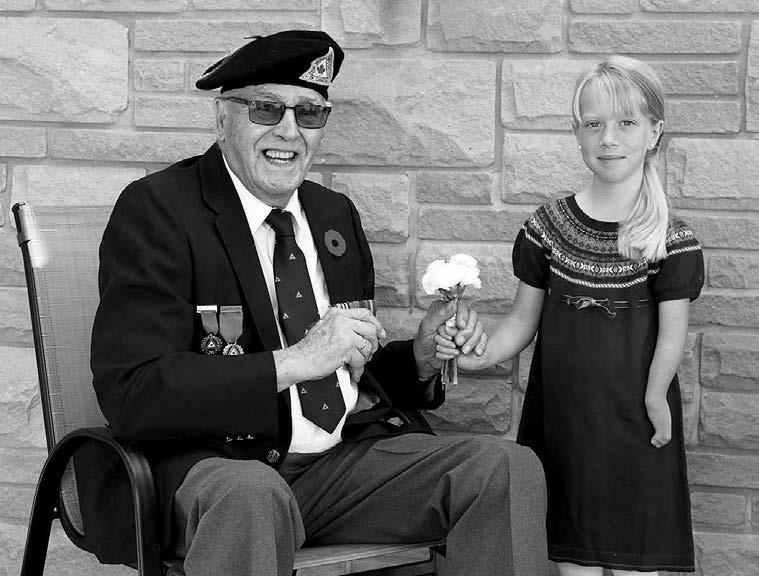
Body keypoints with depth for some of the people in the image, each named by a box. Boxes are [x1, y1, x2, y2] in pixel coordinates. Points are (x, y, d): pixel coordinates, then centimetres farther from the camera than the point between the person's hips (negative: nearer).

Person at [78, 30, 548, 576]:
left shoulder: (337, 215, 16)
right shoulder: (156, 209, -6)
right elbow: (131, 392, -17)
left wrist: (421, 357, 2)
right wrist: (294, 361, -21)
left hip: (349, 458, 6)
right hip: (213, 464, -6)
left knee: (510, 465, -15)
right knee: (250, 496, -40)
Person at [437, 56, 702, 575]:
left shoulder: (671, 239, -6)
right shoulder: (549, 226, 3)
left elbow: (672, 331, -8)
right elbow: (524, 319, 7)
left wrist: (655, 399, -19)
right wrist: (475, 355, -7)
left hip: (634, 422, -3)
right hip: (560, 412, 3)